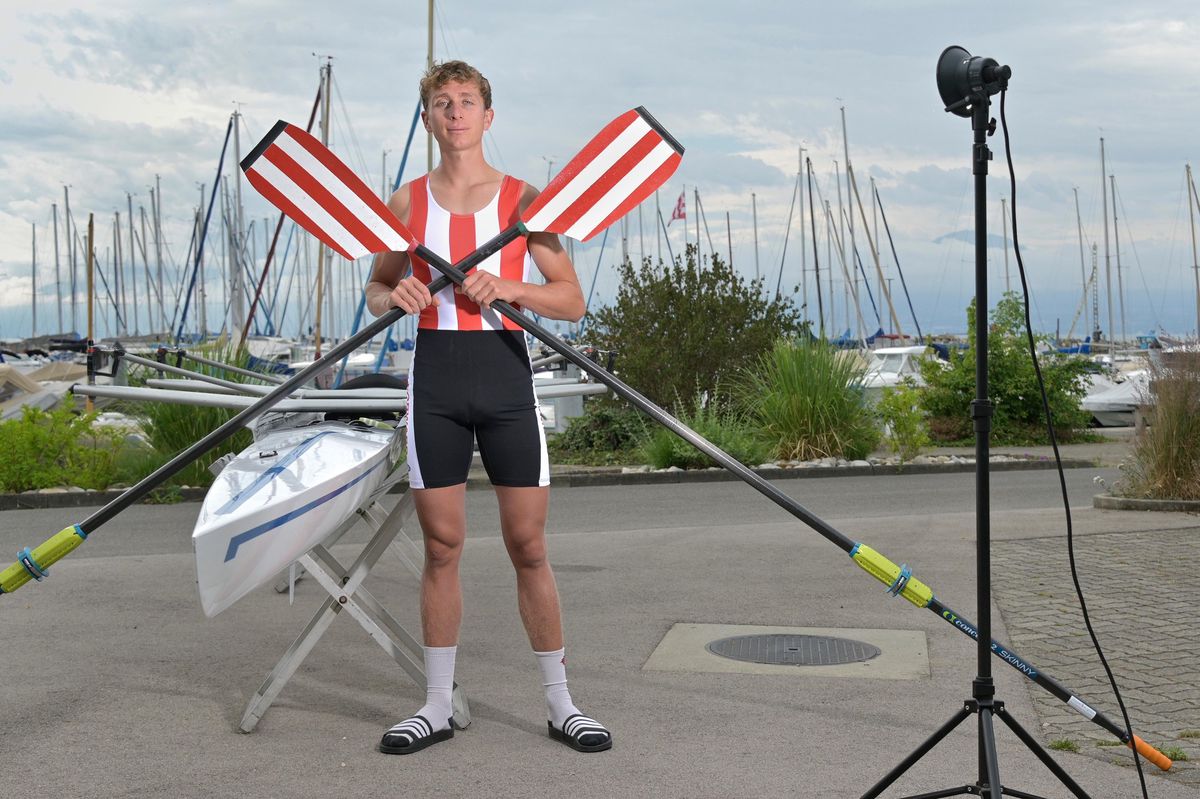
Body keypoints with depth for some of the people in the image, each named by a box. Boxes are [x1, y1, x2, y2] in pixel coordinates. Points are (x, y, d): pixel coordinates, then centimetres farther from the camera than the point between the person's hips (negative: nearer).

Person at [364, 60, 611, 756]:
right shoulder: (408, 201, 8)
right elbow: (376, 291, 16)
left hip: (506, 372, -1)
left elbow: (572, 301, 1)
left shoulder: (523, 199, 3)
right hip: (435, 373, 1)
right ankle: (438, 706, 18)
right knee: (441, 547, 6)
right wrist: (394, 297, -8)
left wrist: (507, 287, -16)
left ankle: (561, 704, 15)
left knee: (530, 547, 3)